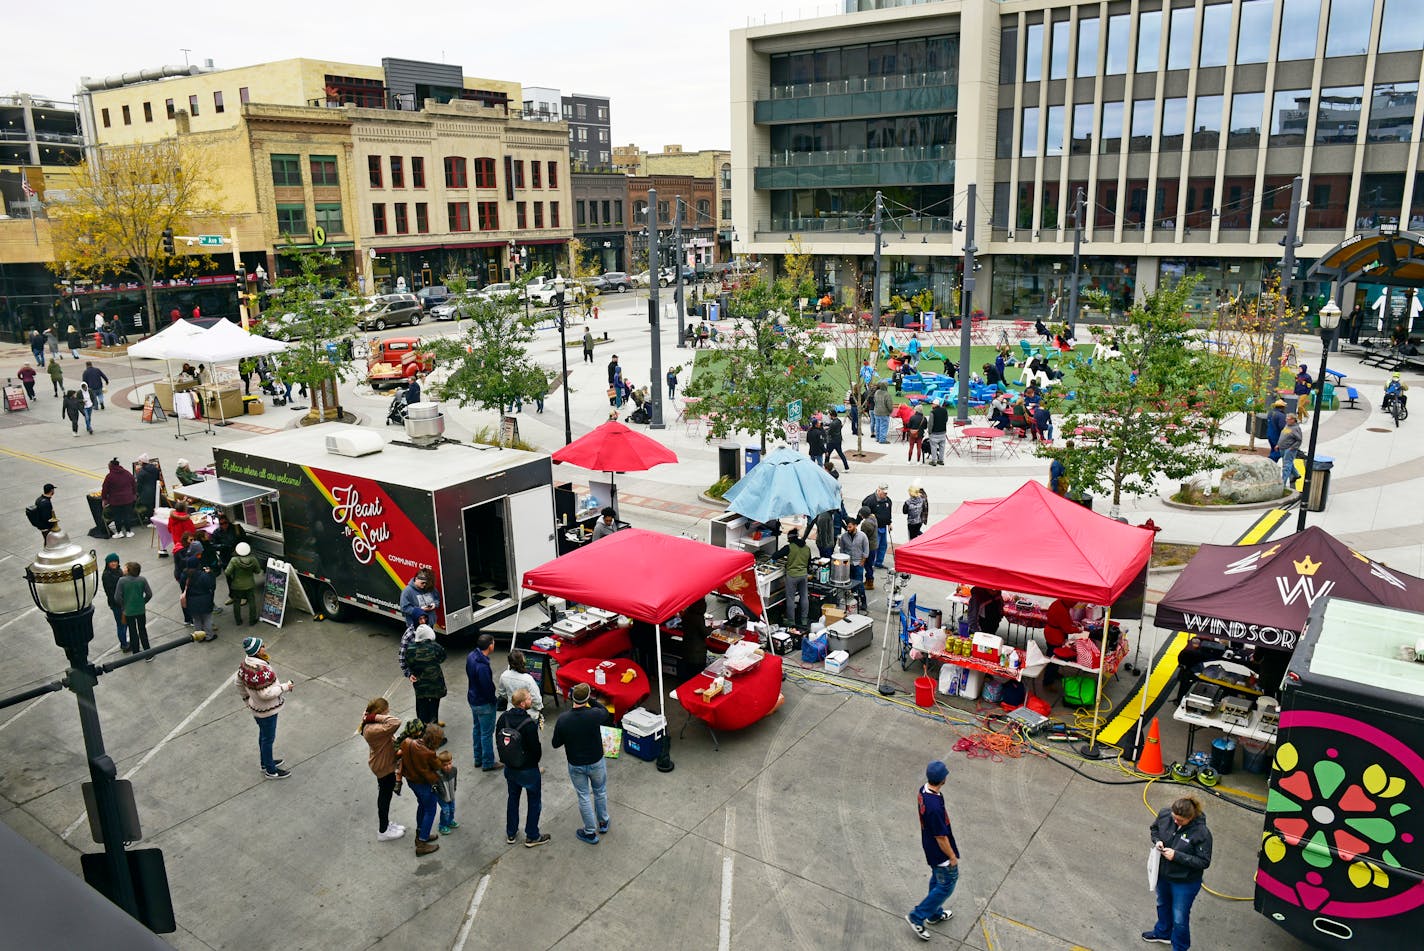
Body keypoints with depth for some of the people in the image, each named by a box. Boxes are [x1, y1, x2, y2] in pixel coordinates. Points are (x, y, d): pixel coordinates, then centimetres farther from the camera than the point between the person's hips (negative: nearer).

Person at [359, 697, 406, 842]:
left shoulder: (371, 724, -7)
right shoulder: (373, 730, -37)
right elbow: (395, 723, -48)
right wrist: (377, 717, -40)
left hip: (383, 763, 9)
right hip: (384, 767, -9)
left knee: (384, 795, 27)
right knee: (385, 797, 11)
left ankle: (385, 823, 47)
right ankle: (383, 831, 31)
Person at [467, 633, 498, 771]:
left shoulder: (471, 656, -5)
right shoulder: (482, 667, -33)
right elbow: (488, 688, -27)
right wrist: (494, 700, -9)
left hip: (473, 699, 9)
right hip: (484, 703, -9)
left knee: (477, 728, 23)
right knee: (487, 733, 6)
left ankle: (478, 759, 37)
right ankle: (488, 763, 20)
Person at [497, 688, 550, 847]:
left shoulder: (504, 717, -12)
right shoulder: (529, 724, -30)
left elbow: (499, 740, 1)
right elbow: (536, 748, -20)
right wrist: (535, 761, 2)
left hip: (509, 768, 6)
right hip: (528, 770, -6)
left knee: (513, 798, 25)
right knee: (535, 801, 15)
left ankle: (511, 834, 37)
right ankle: (532, 837, 25)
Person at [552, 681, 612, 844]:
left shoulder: (562, 719, -22)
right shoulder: (594, 715, -26)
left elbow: (556, 744, -8)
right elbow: (605, 712, 0)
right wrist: (590, 701, -1)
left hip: (576, 765, 0)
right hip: (596, 762, 0)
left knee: (583, 797, 17)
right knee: (600, 791, 25)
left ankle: (590, 832, 29)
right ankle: (603, 823, 42)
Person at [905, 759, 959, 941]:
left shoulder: (923, 791, -11)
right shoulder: (935, 807, -40)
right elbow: (941, 837, -27)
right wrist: (952, 856, -12)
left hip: (929, 848, 9)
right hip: (940, 853, -8)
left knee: (936, 880, 27)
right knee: (946, 886, 11)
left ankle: (935, 914, 46)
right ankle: (917, 916, 18)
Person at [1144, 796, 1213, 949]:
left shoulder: (1201, 833, -30)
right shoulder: (1165, 815, -16)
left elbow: (1204, 862, -24)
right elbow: (1154, 828, 4)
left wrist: (1177, 856, -31)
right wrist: (1157, 841, -17)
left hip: (1185, 882, -6)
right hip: (1162, 873, 6)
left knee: (1179, 918, 10)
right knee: (1163, 905, 30)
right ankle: (1163, 933, 57)